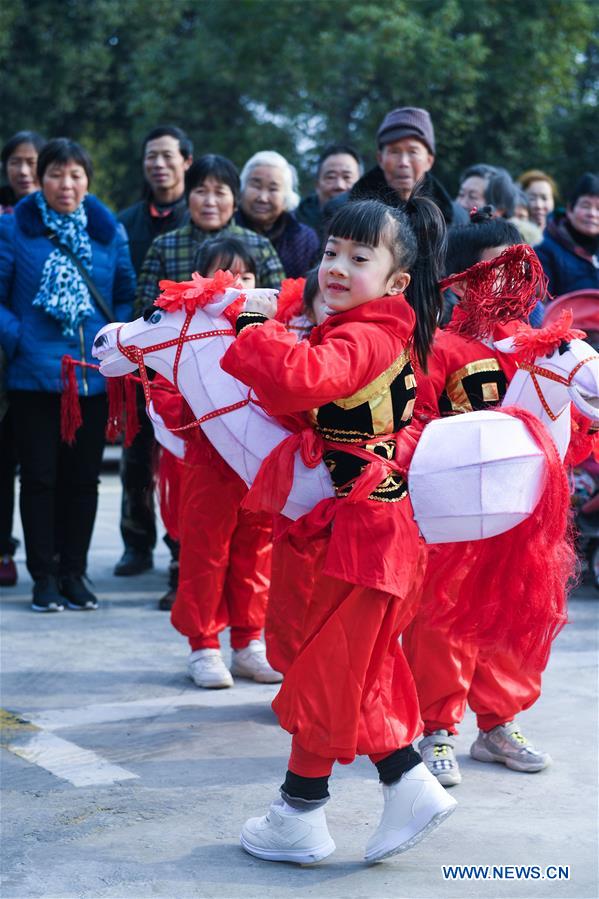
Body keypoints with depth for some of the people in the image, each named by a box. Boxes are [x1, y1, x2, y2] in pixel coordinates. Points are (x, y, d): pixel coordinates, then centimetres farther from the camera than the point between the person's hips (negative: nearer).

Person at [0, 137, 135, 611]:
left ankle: (74, 572, 20)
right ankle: (44, 576, 12)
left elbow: (128, 295, 12)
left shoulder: (109, 230, 7)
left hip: (94, 376, 3)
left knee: (84, 477, 9)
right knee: (40, 477, 3)